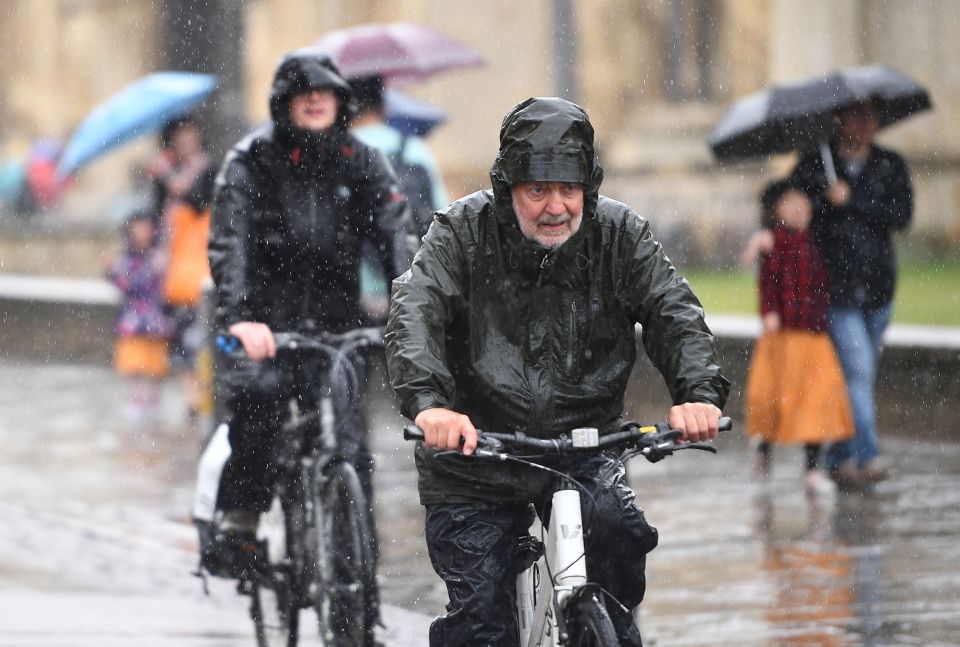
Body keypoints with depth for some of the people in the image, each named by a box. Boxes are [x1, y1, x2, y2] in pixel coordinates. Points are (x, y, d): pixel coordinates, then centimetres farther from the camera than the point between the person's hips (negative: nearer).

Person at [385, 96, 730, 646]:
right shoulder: (463, 233, -7)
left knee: (619, 529, -27)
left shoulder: (620, 234, -1)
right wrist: (428, 400, -39)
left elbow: (674, 312, -8)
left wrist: (698, 391, -29)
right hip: (475, 452, -1)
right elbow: (415, 311, -20)